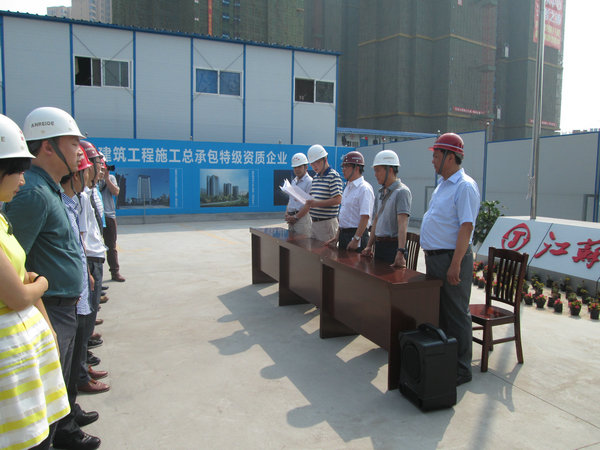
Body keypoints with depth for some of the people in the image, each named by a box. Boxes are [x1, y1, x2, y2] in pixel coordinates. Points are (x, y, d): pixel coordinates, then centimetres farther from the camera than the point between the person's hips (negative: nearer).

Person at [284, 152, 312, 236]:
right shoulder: (294, 181, 18)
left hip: (302, 217, -8)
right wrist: (287, 213, 5)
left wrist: (296, 217, -16)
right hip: (291, 219, 8)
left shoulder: (309, 182, -9)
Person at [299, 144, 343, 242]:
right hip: (314, 222, 8)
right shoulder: (315, 177, 17)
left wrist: (316, 203, -23)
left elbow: (337, 200, -18)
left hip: (327, 222, -8)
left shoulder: (333, 176, -10)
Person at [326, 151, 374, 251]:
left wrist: (356, 239, -22)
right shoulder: (347, 187, 15)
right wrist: (338, 236, 17)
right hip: (343, 234, 9)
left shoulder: (364, 189, -14)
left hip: (356, 234, -9)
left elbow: (365, 217, -20)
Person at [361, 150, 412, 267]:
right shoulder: (381, 192, 14)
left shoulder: (402, 191, -12)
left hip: (393, 245, -8)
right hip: (379, 245, 8)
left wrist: (400, 252, -29)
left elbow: (402, 224, -22)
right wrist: (369, 245, 16)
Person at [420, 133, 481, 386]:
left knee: (456, 315, 0)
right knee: (437, 312, 16)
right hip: (434, 258, 10)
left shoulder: (465, 187, -15)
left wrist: (455, 265, -24)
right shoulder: (443, 185, 15)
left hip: (451, 259, -10)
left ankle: (461, 368, 12)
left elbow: (466, 227, -21)